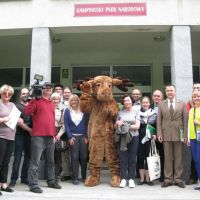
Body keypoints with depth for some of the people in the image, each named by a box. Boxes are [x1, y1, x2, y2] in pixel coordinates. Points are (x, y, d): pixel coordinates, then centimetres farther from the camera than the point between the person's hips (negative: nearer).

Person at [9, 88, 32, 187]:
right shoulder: (17, 106, 3)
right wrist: (29, 129, -12)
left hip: (30, 134, 4)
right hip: (20, 134, -3)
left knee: (28, 157, 6)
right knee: (17, 157, -2)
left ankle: (24, 177, 17)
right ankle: (14, 179, 6)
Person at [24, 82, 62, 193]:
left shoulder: (52, 104, 20)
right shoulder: (37, 101, 1)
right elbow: (27, 112, -14)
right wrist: (34, 99, -14)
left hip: (50, 136, 7)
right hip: (38, 136, -6)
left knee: (50, 161, 14)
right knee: (35, 161, -4)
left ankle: (51, 181, 25)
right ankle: (33, 184, 1)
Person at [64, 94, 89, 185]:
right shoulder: (67, 111, 6)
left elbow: (87, 124, 5)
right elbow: (66, 125, 2)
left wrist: (86, 136, -3)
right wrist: (70, 137, -7)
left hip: (83, 136, 1)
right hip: (73, 136, -1)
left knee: (84, 157, 3)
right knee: (74, 157, -1)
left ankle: (84, 177, 14)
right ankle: (75, 178, 5)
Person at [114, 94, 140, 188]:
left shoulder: (136, 112, 7)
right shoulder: (120, 112, 9)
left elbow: (137, 126, -1)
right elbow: (115, 126, 13)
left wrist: (128, 126, -12)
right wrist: (117, 123, -8)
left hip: (133, 137, -1)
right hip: (122, 137, 1)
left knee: (132, 158, 2)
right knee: (123, 158, 1)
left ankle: (131, 179, 10)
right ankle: (123, 178, 8)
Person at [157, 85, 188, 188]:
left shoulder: (182, 104, 5)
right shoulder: (161, 104, 7)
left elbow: (185, 120, 3)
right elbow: (159, 120, 5)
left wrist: (185, 135, -3)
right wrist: (159, 134, -3)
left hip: (178, 134, 0)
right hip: (166, 135, 0)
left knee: (178, 158, 6)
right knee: (167, 158, 5)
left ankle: (178, 179, 16)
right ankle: (168, 179, 14)